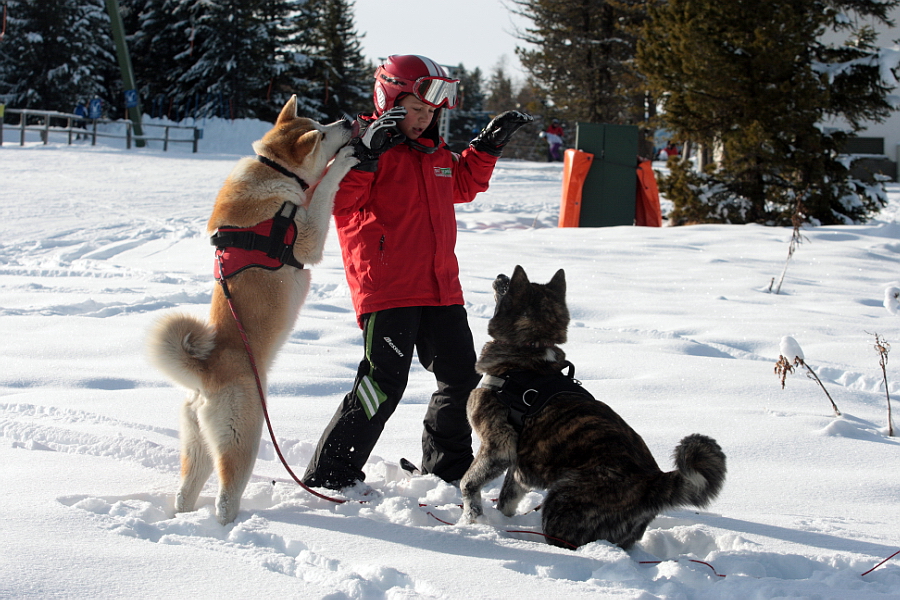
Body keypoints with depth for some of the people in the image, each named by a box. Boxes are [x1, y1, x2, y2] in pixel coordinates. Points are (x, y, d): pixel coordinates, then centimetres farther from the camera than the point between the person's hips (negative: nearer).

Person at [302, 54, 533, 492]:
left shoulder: (435, 154, 17)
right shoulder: (367, 145, -7)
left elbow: (463, 185, 36)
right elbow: (340, 201, -21)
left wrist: (490, 144, 29)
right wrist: (366, 155, -31)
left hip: (440, 289, 8)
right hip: (386, 289, -8)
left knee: (461, 376, 14)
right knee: (384, 382, -12)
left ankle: (447, 467, 30)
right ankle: (329, 474, -4)